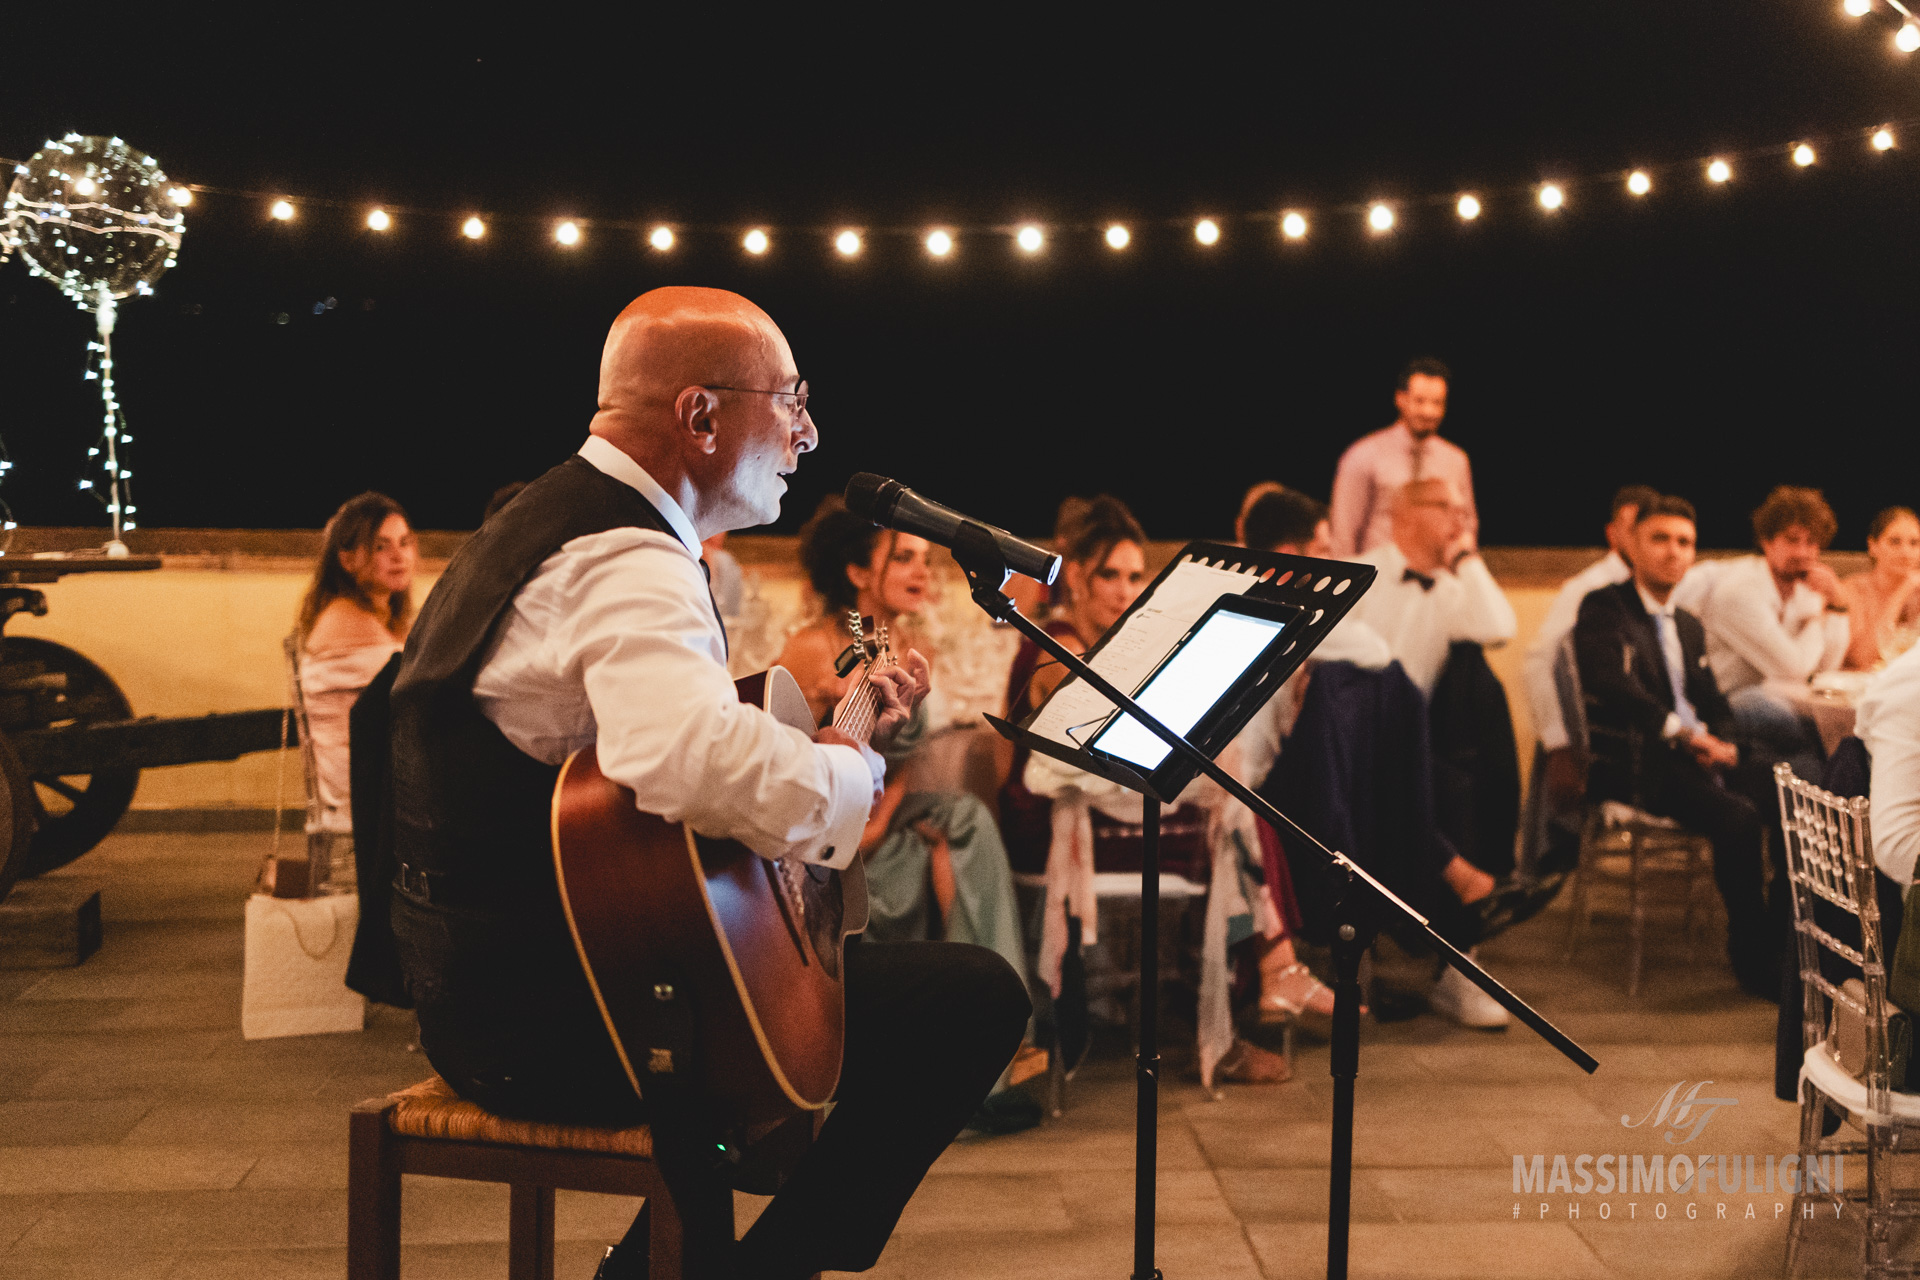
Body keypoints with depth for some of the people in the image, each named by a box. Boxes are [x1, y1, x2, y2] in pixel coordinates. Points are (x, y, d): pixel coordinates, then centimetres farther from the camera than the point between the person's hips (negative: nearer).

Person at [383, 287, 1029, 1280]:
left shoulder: (548, 520, 14)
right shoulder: (628, 563, -20)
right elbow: (700, 766, -41)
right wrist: (852, 769, -21)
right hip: (547, 1019, -11)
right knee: (975, 996, -12)